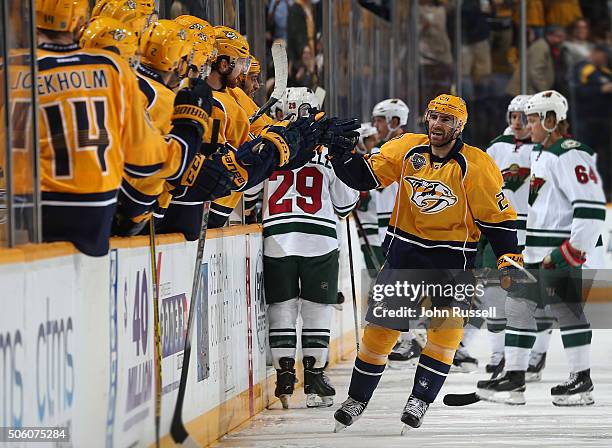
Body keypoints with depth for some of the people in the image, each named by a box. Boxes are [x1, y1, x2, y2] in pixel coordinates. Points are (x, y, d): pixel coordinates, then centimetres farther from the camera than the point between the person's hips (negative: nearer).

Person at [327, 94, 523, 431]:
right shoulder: (407, 149, -3)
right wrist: (339, 152, -16)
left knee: (447, 328, -16)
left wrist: (508, 261, -14)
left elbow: (497, 216, -8)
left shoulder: (476, 165, -12)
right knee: (380, 326, 5)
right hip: (405, 250, 2)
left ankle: (420, 400, -4)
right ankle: (357, 399, 20)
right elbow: (364, 176, 0)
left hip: (452, 257, -2)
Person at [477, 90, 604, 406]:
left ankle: (582, 381, 1)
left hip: (559, 254, -10)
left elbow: (591, 205, -22)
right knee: (518, 307, 10)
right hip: (533, 252, 10)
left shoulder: (570, 155, -15)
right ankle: (513, 379, 14)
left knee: (567, 311, -6)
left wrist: (575, 248, -25)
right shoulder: (539, 153, 16)